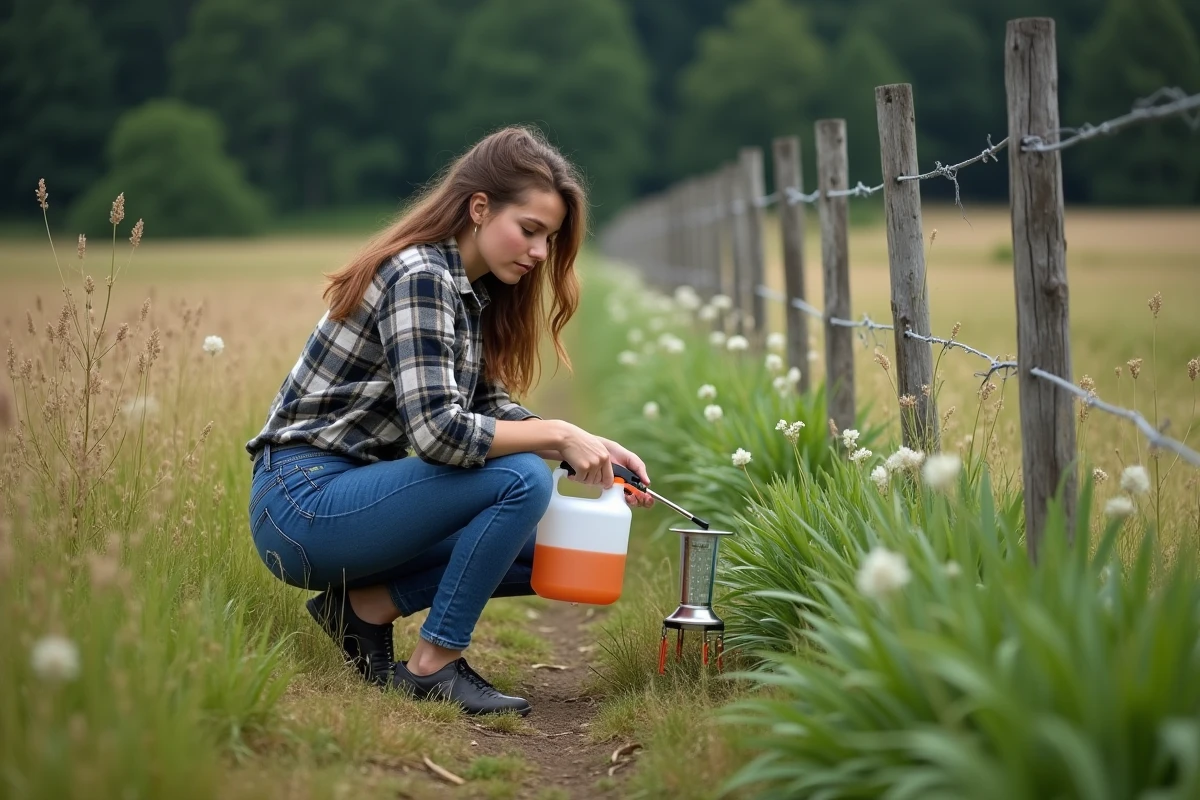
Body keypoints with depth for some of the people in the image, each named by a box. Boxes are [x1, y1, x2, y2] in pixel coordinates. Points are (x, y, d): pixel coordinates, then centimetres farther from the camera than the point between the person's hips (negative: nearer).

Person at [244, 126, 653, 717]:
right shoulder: (419, 278, -19)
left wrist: (591, 450, 0)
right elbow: (437, 430, -28)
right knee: (520, 480, -23)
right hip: (303, 504, -9)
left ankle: (365, 604, 5)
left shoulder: (471, 290, 10)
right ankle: (433, 666, -13)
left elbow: (489, 407, 14)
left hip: (350, 492, 9)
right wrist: (559, 435, -18)